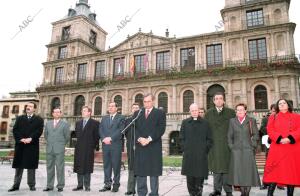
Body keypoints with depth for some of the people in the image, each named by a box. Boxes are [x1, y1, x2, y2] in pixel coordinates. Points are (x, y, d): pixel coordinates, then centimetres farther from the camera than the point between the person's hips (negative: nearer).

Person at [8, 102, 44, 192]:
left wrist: (30, 138, -18)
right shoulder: (19, 118, 15)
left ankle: (31, 185, 12)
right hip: (20, 145, 3)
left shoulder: (39, 119, 6)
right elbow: (15, 130, 4)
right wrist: (21, 139, -11)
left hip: (32, 145, -2)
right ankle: (16, 185, 16)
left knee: (31, 166, 3)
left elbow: (39, 131, -6)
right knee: (18, 165, 7)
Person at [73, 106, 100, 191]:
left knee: (87, 167, 0)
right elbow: (77, 134, 20)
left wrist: (93, 146, -3)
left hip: (89, 149, -5)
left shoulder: (95, 123, -3)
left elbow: (97, 136, -3)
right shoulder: (78, 123, 15)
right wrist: (79, 143, 13)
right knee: (79, 167, 8)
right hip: (79, 149, 5)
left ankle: (87, 186, 9)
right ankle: (80, 185, 17)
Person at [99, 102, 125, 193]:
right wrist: (104, 138, -9)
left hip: (116, 145, -4)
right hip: (105, 145, 5)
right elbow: (100, 130, 8)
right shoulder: (104, 118, 18)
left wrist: (110, 138, -16)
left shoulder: (121, 118, 2)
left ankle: (116, 184, 11)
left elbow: (120, 130, -10)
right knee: (106, 165, 7)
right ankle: (107, 184, 15)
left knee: (116, 165, 1)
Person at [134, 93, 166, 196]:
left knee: (154, 172, 2)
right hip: (140, 146, 3)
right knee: (140, 171, 6)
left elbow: (161, 128, -5)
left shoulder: (160, 113, 6)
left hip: (154, 146, -3)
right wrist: (139, 138, -12)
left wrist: (149, 139, -13)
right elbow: (134, 128, 6)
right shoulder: (137, 113, 15)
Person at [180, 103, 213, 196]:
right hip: (188, 154, 1)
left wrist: (205, 149, -1)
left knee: (200, 174, 1)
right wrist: (185, 148, 0)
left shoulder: (205, 123, 7)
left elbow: (209, 139, 8)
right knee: (190, 176, 4)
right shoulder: (185, 122, 9)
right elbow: (181, 138, 9)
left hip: (201, 154, -1)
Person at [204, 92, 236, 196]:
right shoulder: (208, 113, 7)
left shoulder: (231, 112, 4)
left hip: (227, 144, -1)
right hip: (214, 145, 1)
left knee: (226, 167, 3)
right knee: (216, 168, 8)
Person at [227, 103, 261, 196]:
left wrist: (252, 145, -4)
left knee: (248, 171, 0)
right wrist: (231, 146, 1)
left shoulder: (251, 121, 7)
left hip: (248, 150, -1)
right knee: (238, 171, 1)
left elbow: (256, 135, 5)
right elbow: (229, 136, 10)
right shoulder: (232, 121, 11)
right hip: (236, 150, 1)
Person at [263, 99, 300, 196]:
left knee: (291, 172, 4)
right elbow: (270, 130, 1)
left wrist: (290, 138, -16)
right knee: (274, 172, -4)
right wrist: (279, 139, -15)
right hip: (277, 149, -1)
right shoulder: (273, 117, 13)